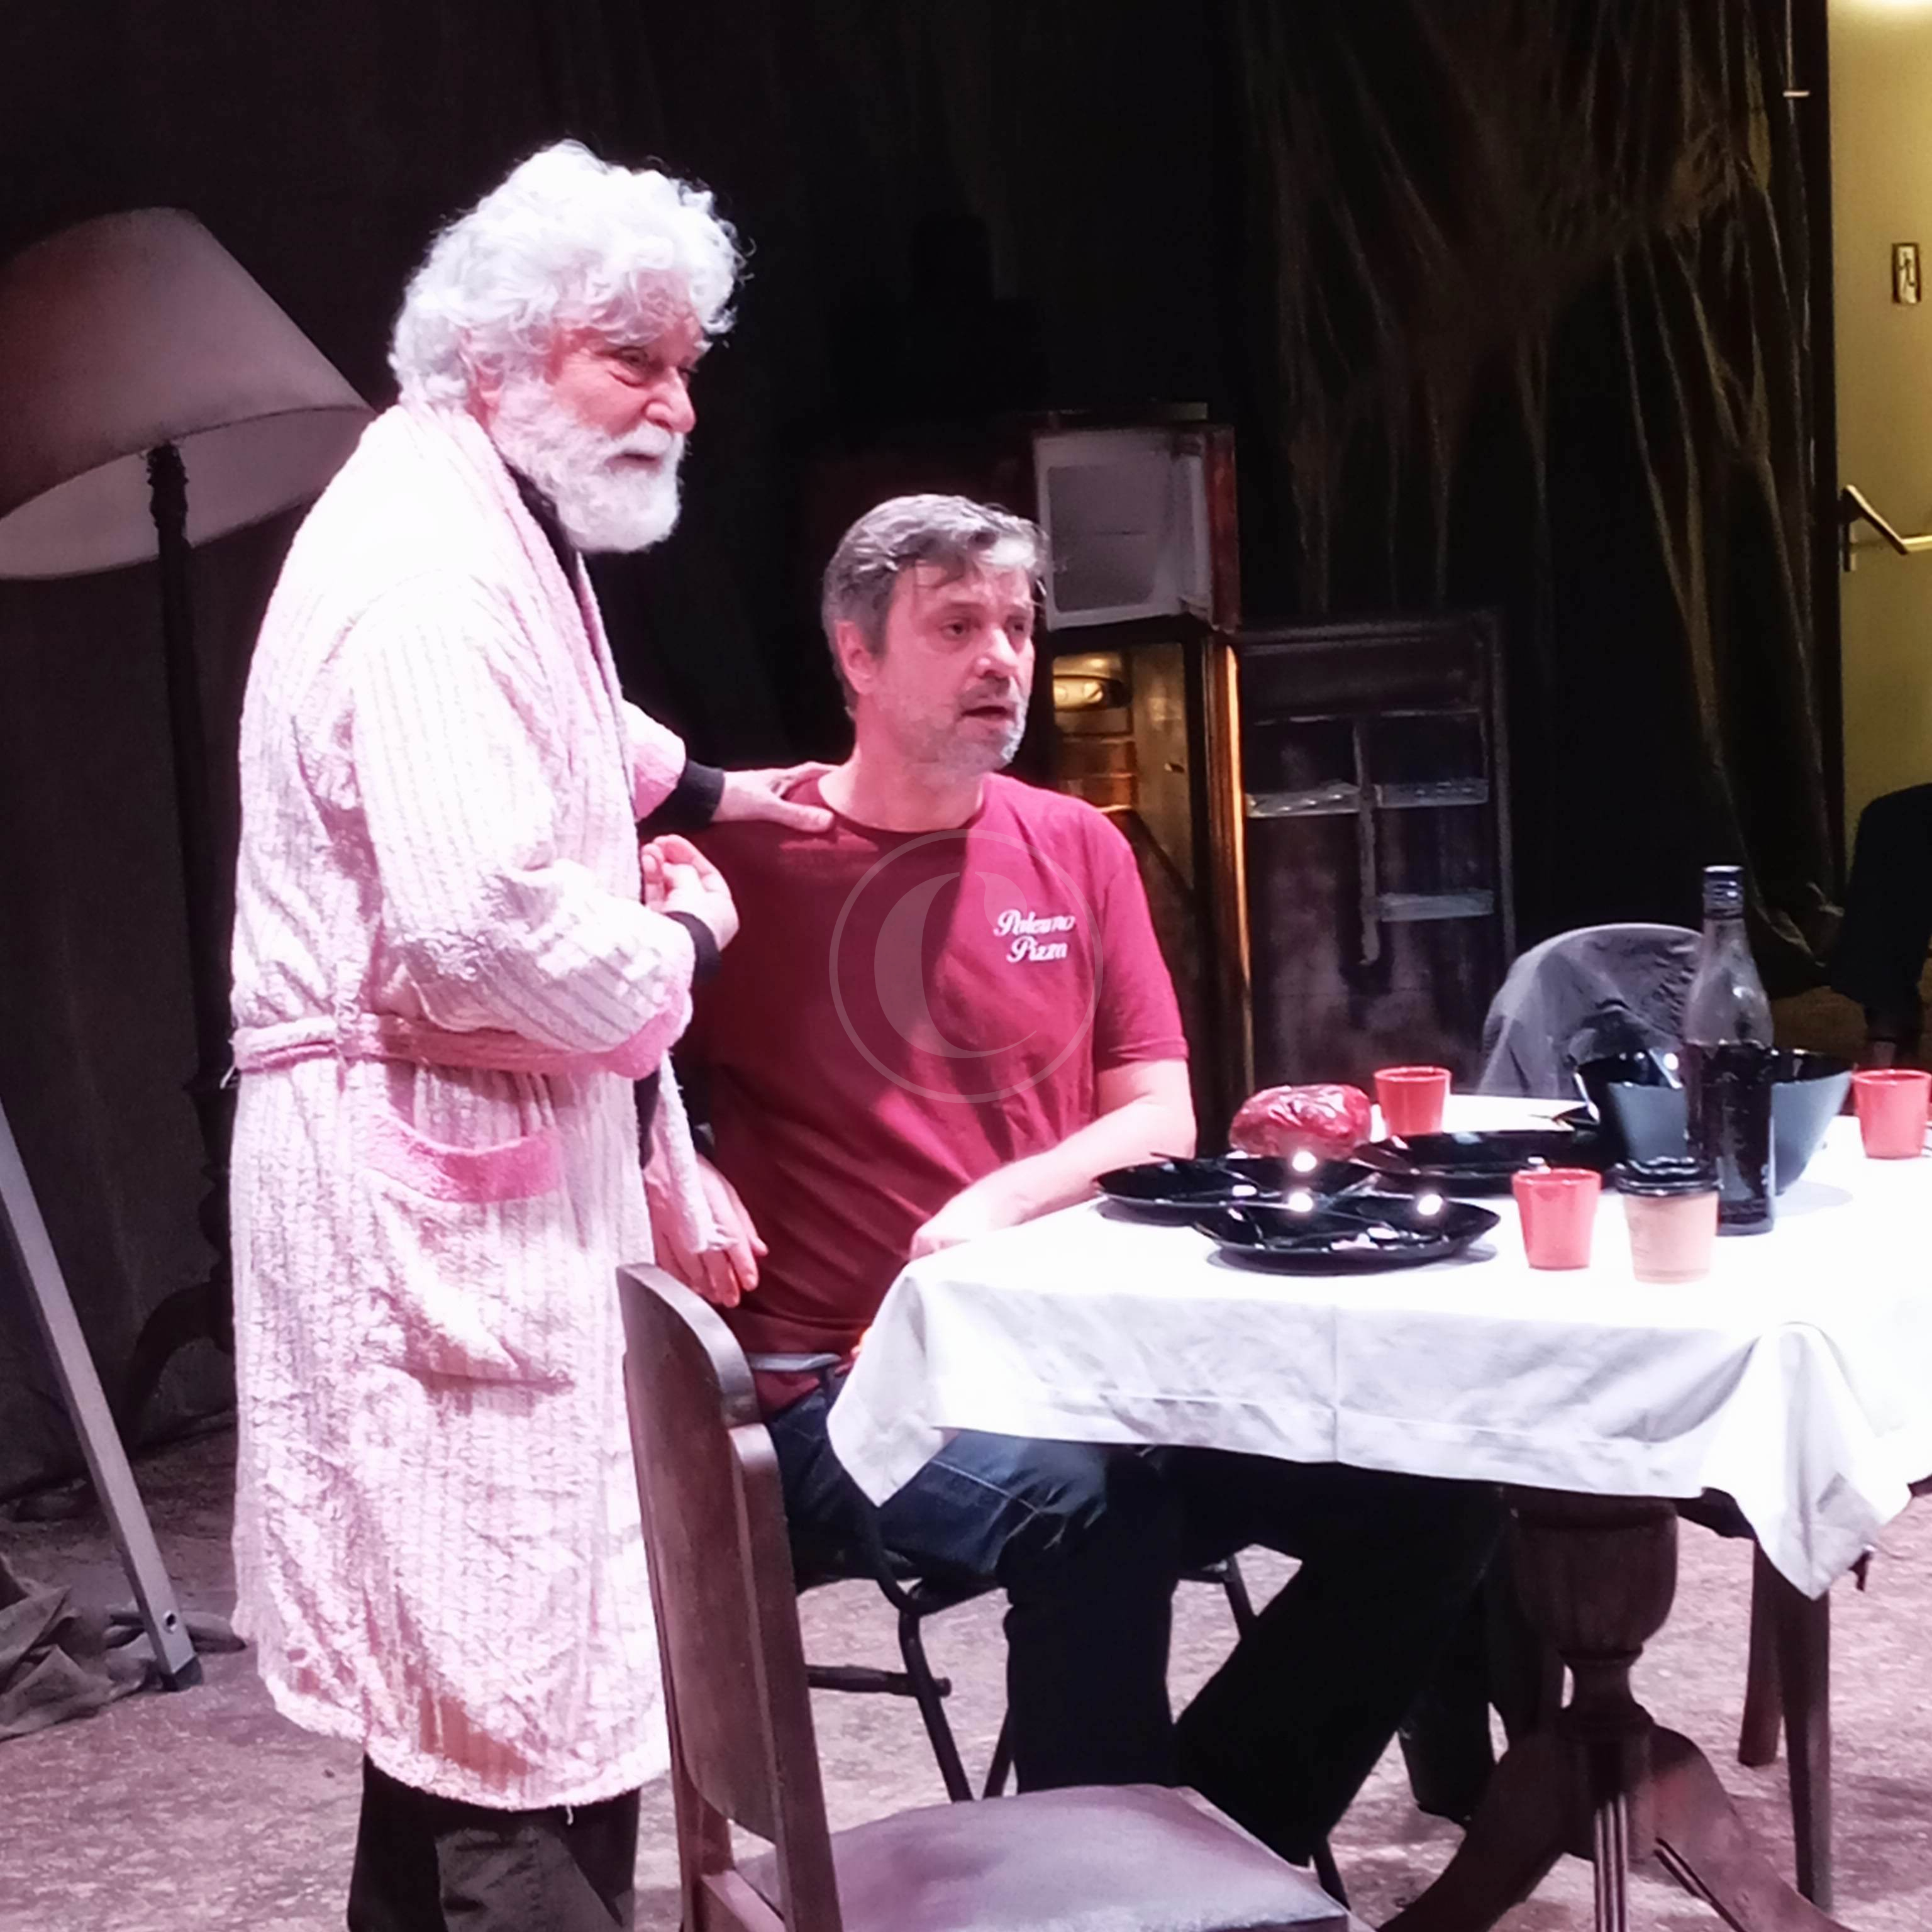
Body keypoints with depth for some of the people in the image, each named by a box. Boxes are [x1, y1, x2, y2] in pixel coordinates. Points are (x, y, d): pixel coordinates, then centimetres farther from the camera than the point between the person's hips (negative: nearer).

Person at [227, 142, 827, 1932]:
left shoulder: (498, 529, 18)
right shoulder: (428, 565, -18)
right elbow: (487, 932, -30)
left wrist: (692, 786, 39)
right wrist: (681, 942, -13)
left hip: (476, 1168, 11)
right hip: (424, 1177, -11)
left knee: (456, 1696, 19)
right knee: (525, 1719, -7)